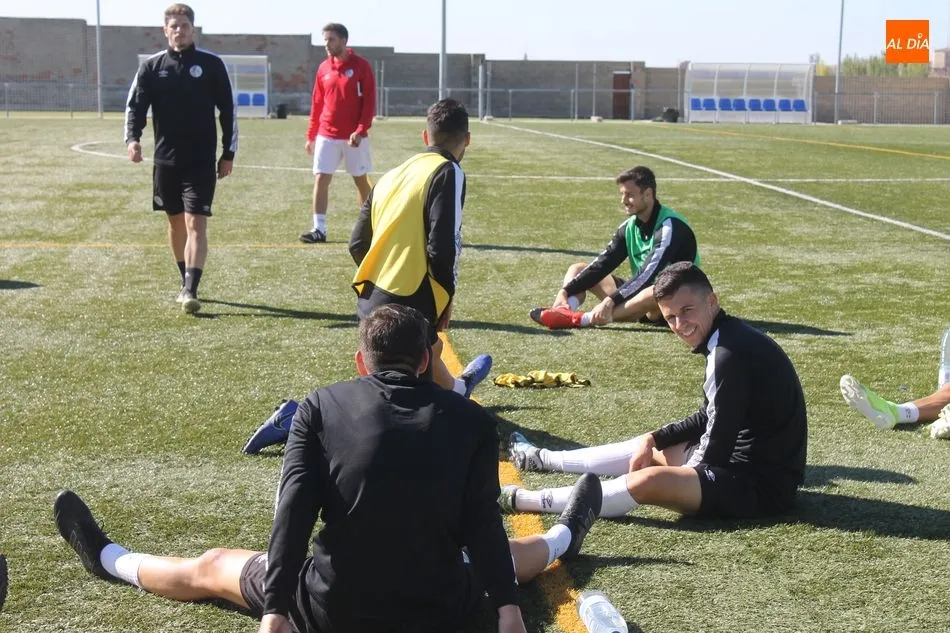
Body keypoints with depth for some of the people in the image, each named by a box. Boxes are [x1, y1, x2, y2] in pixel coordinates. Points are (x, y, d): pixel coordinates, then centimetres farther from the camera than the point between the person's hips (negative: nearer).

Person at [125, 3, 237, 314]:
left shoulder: (211, 64, -1)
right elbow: (135, 106, 3)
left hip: (201, 160, -3)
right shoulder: (151, 66, 3)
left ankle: (191, 291, -17)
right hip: (166, 159, 3)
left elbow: (228, 110, 3)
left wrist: (229, 153, 1)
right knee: (176, 222, 14)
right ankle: (186, 282, 30)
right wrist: (132, 138, -16)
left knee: (195, 224, -12)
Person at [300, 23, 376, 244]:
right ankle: (319, 229, -5)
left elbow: (369, 101, -8)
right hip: (326, 136, 3)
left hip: (354, 137, -3)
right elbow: (317, 104, 12)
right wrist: (311, 135, 9)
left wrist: (360, 130, -18)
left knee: (361, 181, 8)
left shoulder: (361, 66, -5)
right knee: (320, 179, -6)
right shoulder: (323, 68, 8)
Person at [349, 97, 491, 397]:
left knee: (429, 347, 38)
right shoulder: (448, 173, -8)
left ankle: (457, 390, 60)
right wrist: (447, 294, -2)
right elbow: (442, 246, -17)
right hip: (409, 304, -10)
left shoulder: (392, 174, 13)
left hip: (370, 297, 10)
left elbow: (357, 243, 13)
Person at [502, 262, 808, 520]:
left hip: (764, 483, -11)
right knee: (651, 448, 24)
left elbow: (718, 444, -23)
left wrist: (680, 483, -7)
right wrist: (654, 439, 13)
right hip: (761, 464, 11)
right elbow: (708, 421, 19)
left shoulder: (729, 354, -25)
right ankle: (543, 459, 38)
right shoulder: (730, 336, 7)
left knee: (650, 481, -26)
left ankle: (526, 501, -16)